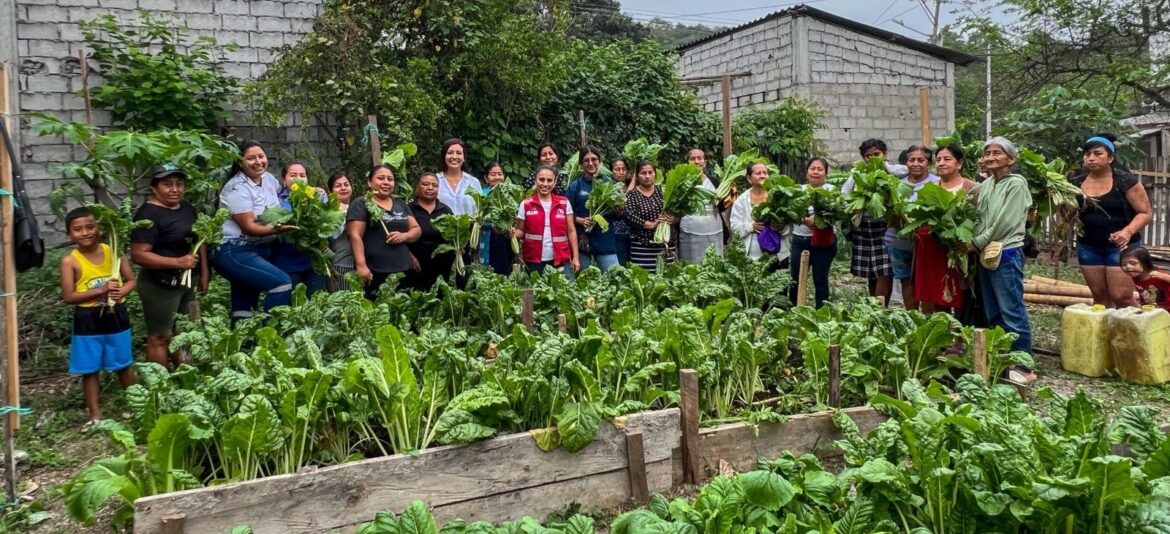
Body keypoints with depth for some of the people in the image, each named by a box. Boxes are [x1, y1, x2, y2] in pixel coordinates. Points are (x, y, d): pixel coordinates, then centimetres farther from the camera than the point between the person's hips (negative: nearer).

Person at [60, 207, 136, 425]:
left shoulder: (113, 251, -3)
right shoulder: (70, 261, -10)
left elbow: (131, 280, 3)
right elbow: (68, 296, -13)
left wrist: (121, 292, -19)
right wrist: (101, 290, -23)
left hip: (116, 316, 2)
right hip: (87, 321, -1)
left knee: (124, 365, 15)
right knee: (89, 370, 8)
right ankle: (95, 415, 19)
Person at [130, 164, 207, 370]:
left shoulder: (187, 208, 9)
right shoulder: (148, 214, -16)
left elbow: (198, 240, 18)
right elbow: (138, 255, -23)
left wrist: (204, 274, 12)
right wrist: (178, 262, -27)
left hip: (186, 282, 8)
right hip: (159, 285, -8)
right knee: (160, 337, 0)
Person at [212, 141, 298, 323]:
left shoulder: (269, 179, 6)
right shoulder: (237, 188, -16)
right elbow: (248, 227, -21)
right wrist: (276, 229, -35)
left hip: (262, 250, 8)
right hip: (235, 252, -8)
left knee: (245, 307, 13)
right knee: (283, 283, -23)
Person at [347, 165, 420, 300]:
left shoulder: (401, 204, 18)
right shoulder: (361, 205, 0)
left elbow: (416, 229, 17)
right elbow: (355, 235, -10)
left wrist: (404, 236, -6)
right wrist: (361, 265, -21)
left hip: (402, 271, 5)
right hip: (374, 273, -5)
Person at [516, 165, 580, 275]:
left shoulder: (564, 203, 5)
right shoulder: (525, 204, 3)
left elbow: (571, 231, 7)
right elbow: (521, 231, 8)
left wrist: (576, 257, 2)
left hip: (561, 260, 0)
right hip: (533, 260, 0)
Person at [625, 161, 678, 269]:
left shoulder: (662, 191, 12)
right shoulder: (632, 195, 2)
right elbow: (629, 217, -13)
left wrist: (673, 219, -13)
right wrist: (652, 225, -19)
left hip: (668, 244, 4)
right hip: (643, 247, -3)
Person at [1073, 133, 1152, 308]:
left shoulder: (1126, 181, -8)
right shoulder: (1076, 184, 5)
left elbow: (1145, 212, -6)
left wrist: (1128, 231, -23)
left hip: (1120, 246, -4)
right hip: (1088, 247, 4)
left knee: (1121, 297, -7)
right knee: (1100, 296, 9)